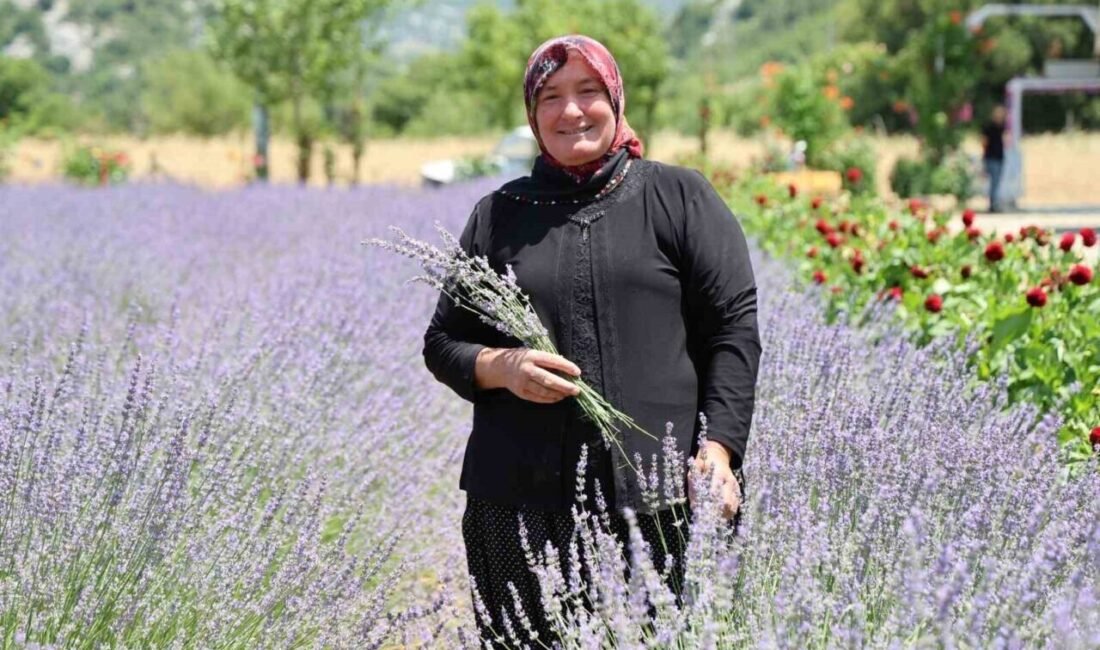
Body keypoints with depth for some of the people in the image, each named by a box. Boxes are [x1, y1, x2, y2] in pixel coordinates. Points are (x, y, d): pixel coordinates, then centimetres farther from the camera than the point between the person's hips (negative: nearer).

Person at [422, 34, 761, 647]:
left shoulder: (680, 198, 8)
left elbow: (734, 327, 3)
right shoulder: (499, 215, 15)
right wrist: (500, 366, -5)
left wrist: (719, 448, -8)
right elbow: (443, 342, 18)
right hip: (519, 502, 2)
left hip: (659, 498, -2)